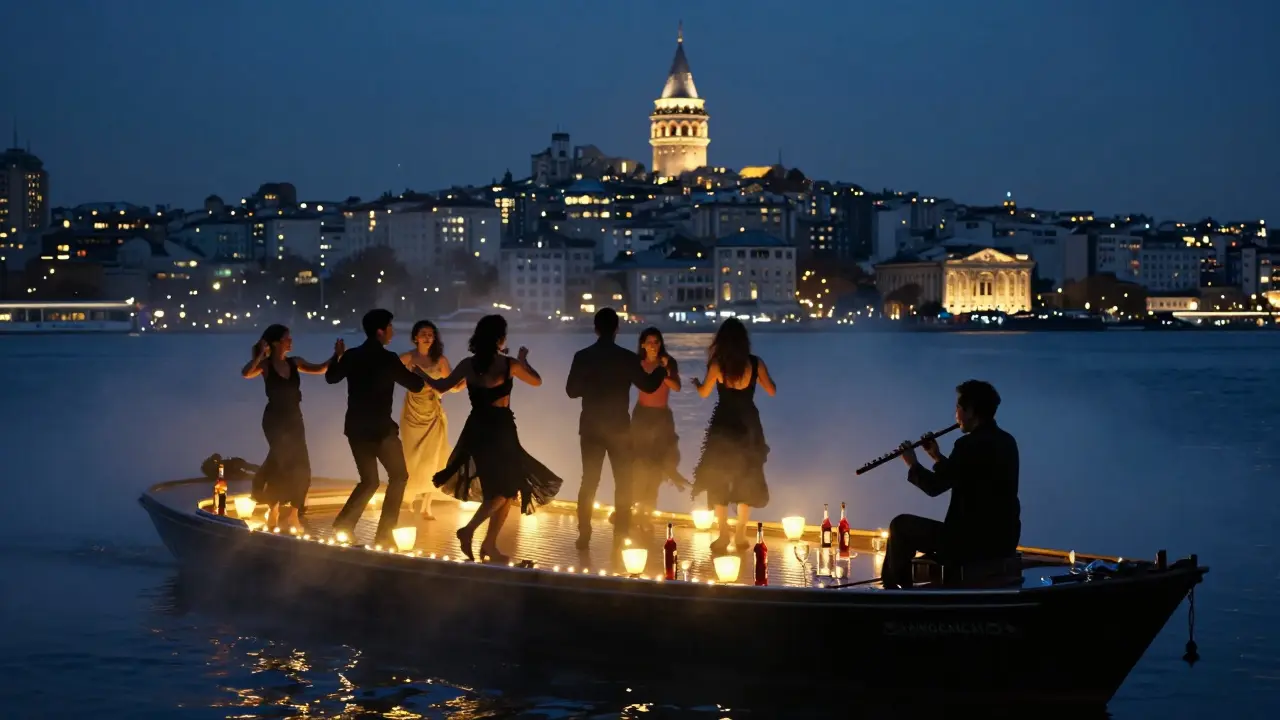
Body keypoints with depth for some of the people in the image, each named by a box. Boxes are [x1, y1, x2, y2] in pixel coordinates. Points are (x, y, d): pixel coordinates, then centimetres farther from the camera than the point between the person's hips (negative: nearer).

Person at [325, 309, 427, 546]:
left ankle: (343, 526, 3)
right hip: (380, 428, -6)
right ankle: (384, 533, 3)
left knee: (369, 480, 18)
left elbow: (331, 377, 21)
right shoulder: (388, 358, -13)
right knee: (398, 476, 11)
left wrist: (337, 356, 35)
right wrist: (422, 375, 14)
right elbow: (416, 385, -7)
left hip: (355, 428, 6)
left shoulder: (351, 356, 3)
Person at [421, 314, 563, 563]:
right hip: (501, 429, -5)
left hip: (477, 429, 5)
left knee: (496, 488, 17)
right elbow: (537, 381, 5)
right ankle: (469, 529, -11)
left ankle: (489, 545, 16)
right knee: (507, 488, 6)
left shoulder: (468, 364, -2)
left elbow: (442, 386, 5)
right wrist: (523, 359, 21)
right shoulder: (509, 364, -10)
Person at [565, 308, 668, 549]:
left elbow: (571, 391, 1)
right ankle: (621, 536, 6)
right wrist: (662, 368, 17)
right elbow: (649, 385, 0)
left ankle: (584, 535, 8)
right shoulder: (628, 357, -9)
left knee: (589, 481, 9)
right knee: (623, 483, 8)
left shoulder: (582, 357, -5)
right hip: (619, 428, -2)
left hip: (590, 428, 2)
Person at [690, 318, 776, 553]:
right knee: (747, 479, 14)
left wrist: (696, 382, 22)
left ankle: (724, 535, 5)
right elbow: (772, 391, 3)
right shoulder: (756, 363, -7)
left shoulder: (717, 364, -12)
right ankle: (741, 534, 15)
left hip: (724, 426, -2)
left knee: (718, 479, 9)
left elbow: (704, 392, 0)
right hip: (748, 426, 2)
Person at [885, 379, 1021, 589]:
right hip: (1004, 539, 9)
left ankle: (893, 585, 26)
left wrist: (913, 464, 5)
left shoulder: (970, 444, -18)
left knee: (901, 525, 10)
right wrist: (938, 457, 19)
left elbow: (934, 486, -13)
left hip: (974, 541, -9)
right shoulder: (1006, 441, 10)